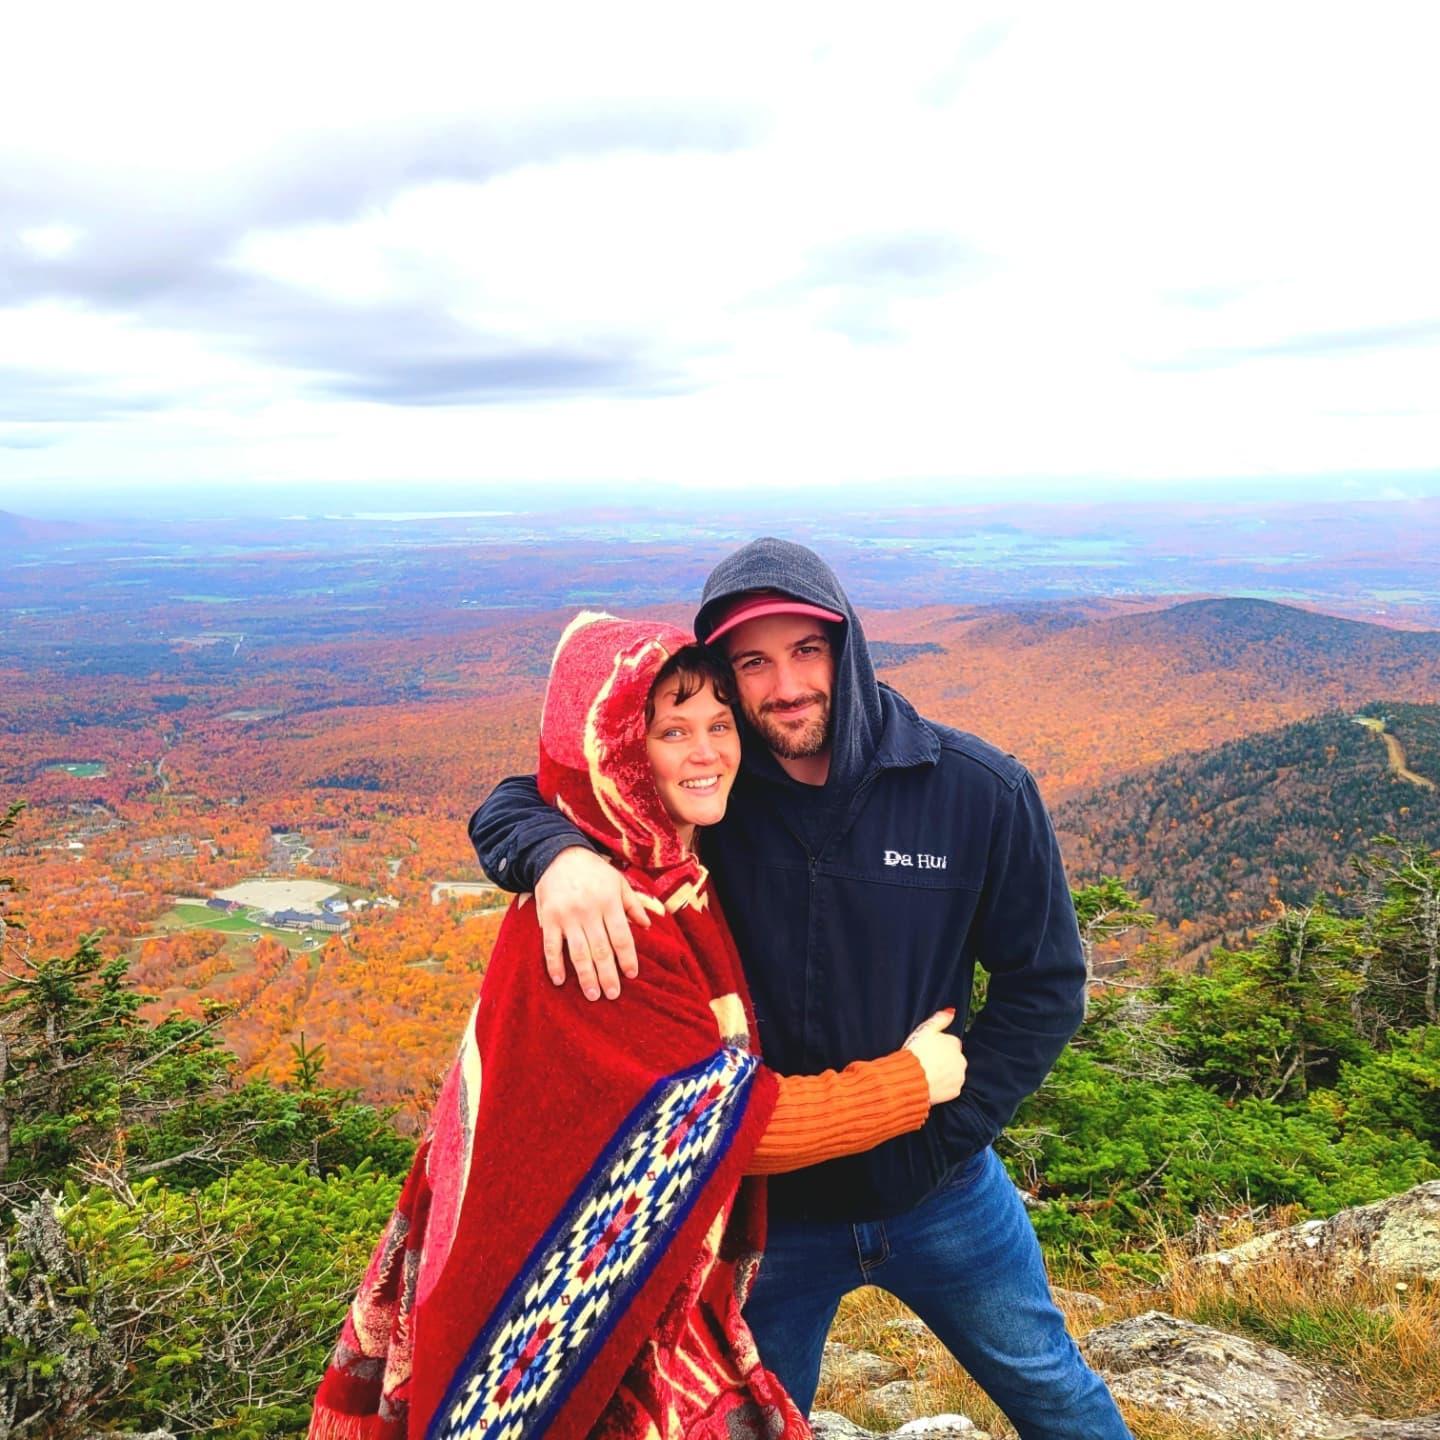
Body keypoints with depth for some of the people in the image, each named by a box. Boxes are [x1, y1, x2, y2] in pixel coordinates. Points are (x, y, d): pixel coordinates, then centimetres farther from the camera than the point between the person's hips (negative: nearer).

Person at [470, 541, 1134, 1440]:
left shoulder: (982, 792, -16)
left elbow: (1044, 984, -7)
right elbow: (509, 806, -11)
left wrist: (941, 1135, -12)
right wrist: (559, 853, -35)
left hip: (940, 1194, 1)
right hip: (766, 1199, 0)